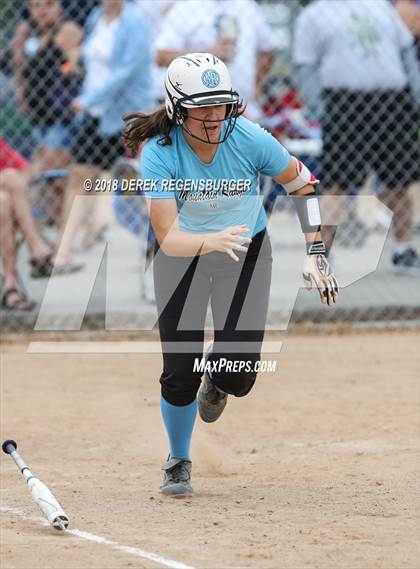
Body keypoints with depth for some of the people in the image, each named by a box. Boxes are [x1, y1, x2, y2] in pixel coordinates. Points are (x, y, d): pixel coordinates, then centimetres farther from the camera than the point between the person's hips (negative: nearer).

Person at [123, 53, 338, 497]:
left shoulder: (250, 140, -23)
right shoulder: (159, 153, -27)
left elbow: (300, 181, -5)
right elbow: (169, 239, -33)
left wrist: (315, 253, -8)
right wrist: (213, 241, -53)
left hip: (246, 252, 1)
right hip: (183, 257, -1)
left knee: (237, 374, -10)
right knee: (179, 374, -4)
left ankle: (217, 382, 31)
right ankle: (178, 461, 26)